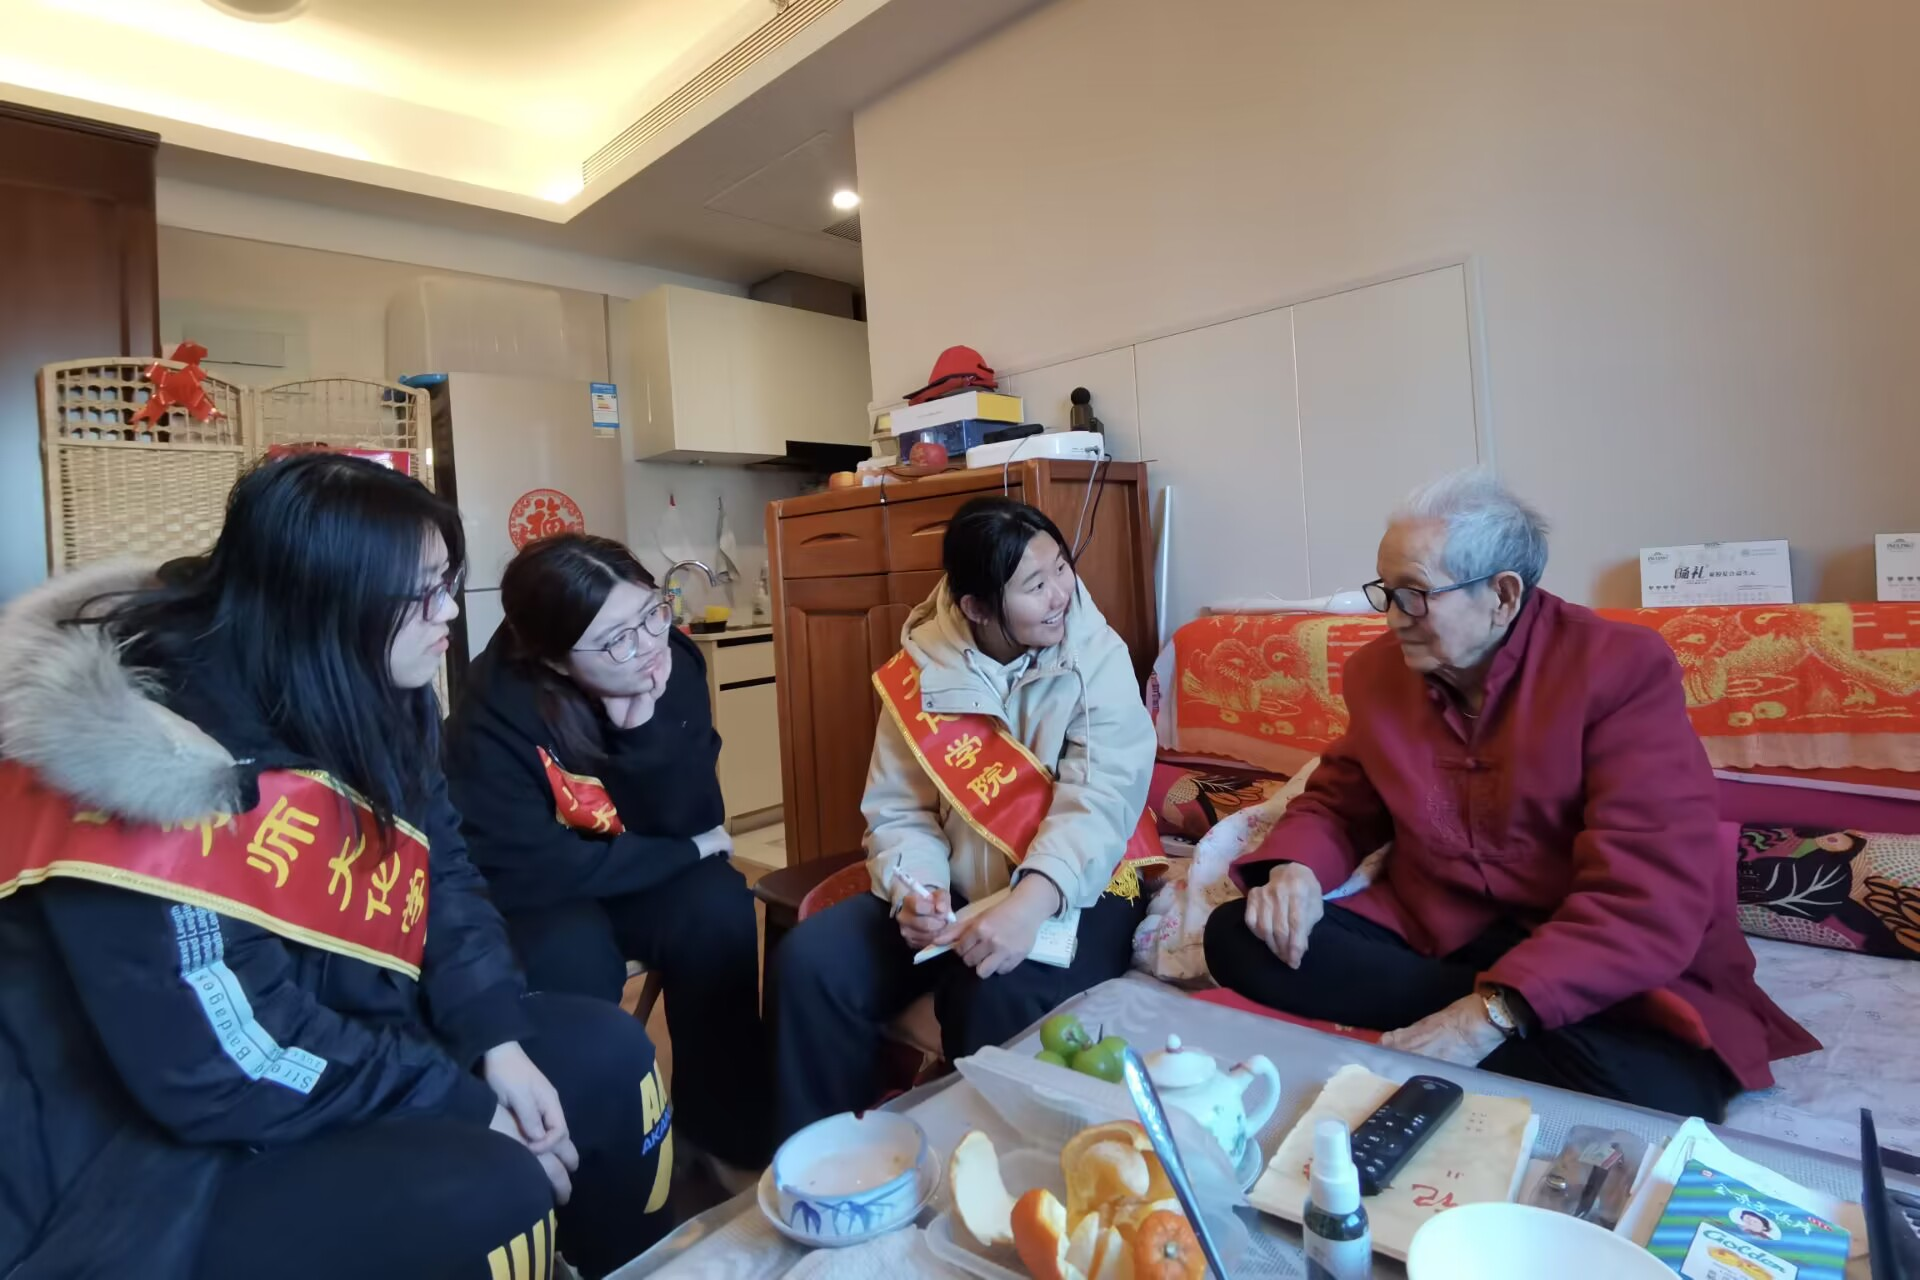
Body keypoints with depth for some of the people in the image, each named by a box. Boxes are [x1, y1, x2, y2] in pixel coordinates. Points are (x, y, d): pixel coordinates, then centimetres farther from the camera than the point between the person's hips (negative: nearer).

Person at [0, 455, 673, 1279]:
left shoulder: (366, 702, -2)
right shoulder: (157, 766, -28)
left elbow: (441, 876, 2)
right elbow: (229, 1062, -28)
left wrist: (496, 1041, -12)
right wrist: (466, 1106, -20)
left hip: (341, 1045, 8)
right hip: (153, 1151, -8)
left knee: (607, 1054, 1)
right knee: (488, 1189, -28)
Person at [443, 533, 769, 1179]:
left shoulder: (675, 662, -16)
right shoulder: (494, 712, -25)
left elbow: (692, 822, -14)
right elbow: (527, 873, -27)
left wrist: (646, 730, -32)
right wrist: (685, 852, -21)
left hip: (641, 879, 3)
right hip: (539, 905, -3)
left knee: (719, 909, -25)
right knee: (574, 956, -33)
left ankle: (727, 1133, -4)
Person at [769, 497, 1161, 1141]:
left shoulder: (1097, 658, -11)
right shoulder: (920, 671, -3)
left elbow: (1099, 800, -22)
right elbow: (898, 813, 0)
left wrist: (1032, 902, -38)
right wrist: (915, 888, -21)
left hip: (1074, 892, -3)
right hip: (957, 891, 4)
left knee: (997, 995, -33)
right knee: (809, 962, -14)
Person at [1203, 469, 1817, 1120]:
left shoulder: (1622, 667, -13)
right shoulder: (1378, 670, 3)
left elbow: (1653, 893, -22)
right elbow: (1338, 803, 13)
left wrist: (1493, 1012, -31)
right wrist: (1293, 867, -12)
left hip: (1592, 971, -4)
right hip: (1427, 939, 5)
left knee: (1647, 1094, -37)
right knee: (1236, 935, -17)